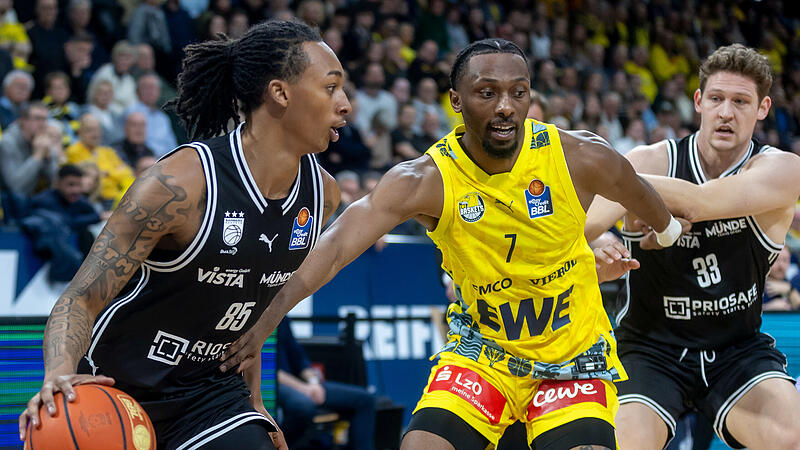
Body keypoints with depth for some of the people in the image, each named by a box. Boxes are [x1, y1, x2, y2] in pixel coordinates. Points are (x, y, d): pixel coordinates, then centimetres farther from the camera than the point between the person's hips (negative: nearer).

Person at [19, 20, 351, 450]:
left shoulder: (322, 193, -3)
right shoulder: (181, 181, -24)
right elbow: (80, 299, -22)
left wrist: (252, 400, 16)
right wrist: (59, 374, -40)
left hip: (211, 389, 5)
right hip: (114, 387, -5)